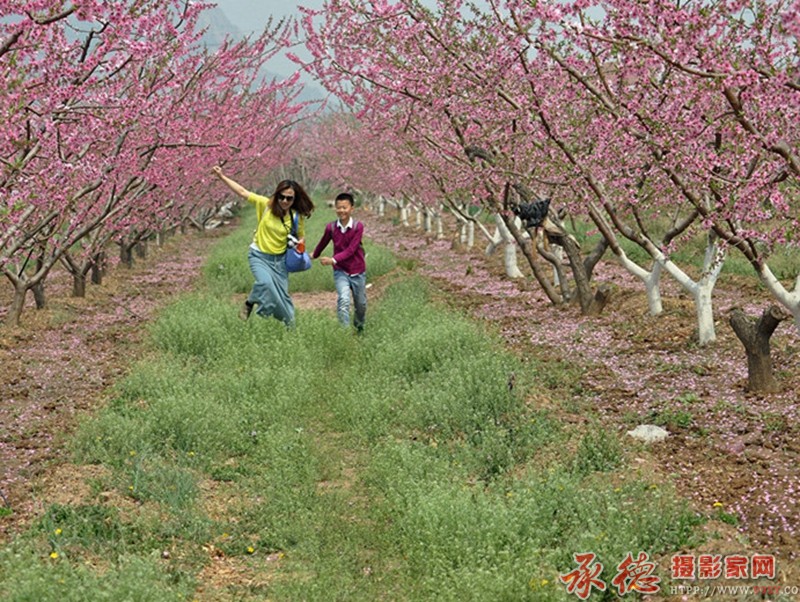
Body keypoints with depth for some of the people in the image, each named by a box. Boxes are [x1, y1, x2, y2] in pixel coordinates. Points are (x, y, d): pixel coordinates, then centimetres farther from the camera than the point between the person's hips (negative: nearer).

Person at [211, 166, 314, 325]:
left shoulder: (297, 217, -8)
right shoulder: (266, 204, -13)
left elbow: (301, 238, 8)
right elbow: (242, 192, -10)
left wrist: (300, 244, -16)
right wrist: (222, 176, -15)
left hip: (280, 259, 2)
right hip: (259, 256, -2)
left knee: (282, 294, 7)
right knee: (265, 282, -30)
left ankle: (290, 326, 27)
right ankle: (249, 304, -2)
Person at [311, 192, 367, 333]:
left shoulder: (358, 226, -14)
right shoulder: (331, 227, -8)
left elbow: (351, 250, -21)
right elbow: (323, 242, 13)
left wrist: (333, 260, -31)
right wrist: (314, 255, 30)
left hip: (358, 272, 0)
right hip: (340, 271, 0)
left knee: (361, 305, 14)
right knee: (343, 300, -24)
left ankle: (359, 329, 39)